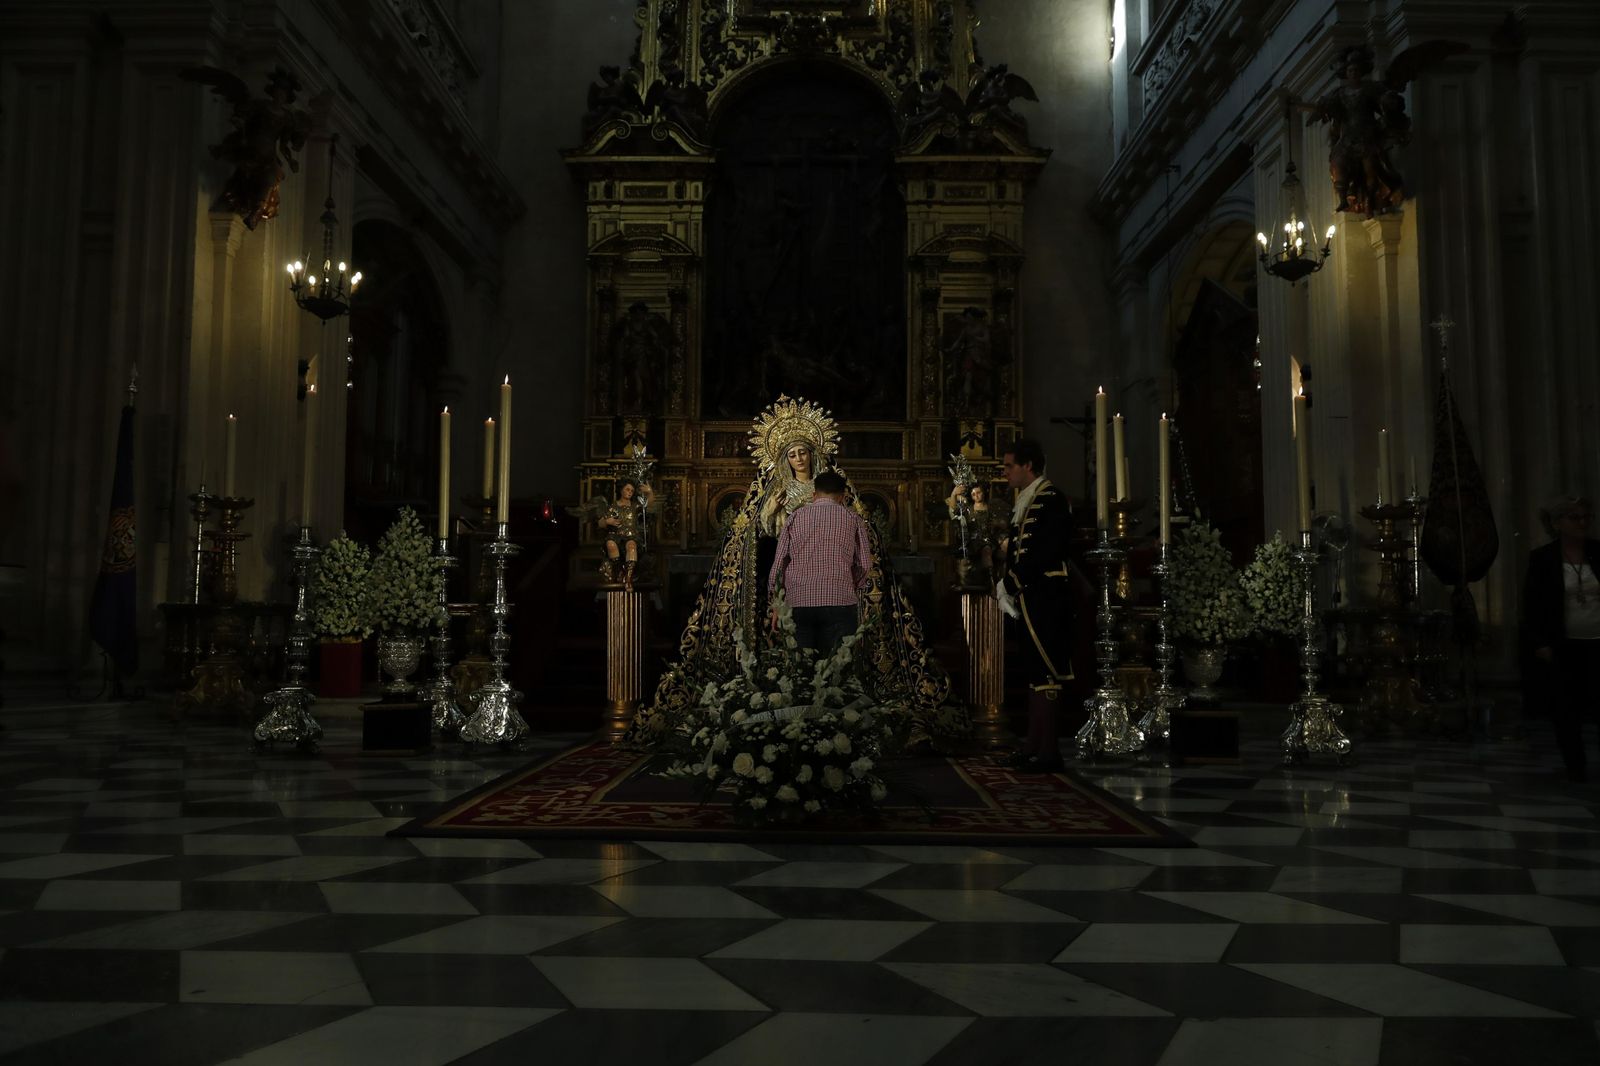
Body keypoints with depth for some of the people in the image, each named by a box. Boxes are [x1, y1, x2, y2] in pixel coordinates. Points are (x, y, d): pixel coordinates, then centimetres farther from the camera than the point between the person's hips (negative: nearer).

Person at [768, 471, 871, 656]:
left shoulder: (795, 517, 11)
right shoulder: (852, 519, 8)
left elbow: (778, 563, 8)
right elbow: (865, 564, 5)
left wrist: (774, 604, 14)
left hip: (798, 601, 1)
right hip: (840, 601, -1)